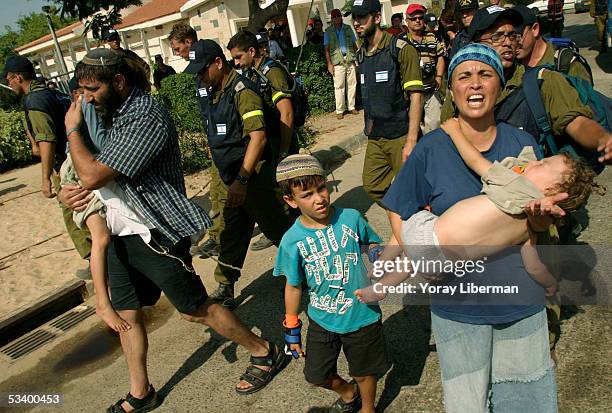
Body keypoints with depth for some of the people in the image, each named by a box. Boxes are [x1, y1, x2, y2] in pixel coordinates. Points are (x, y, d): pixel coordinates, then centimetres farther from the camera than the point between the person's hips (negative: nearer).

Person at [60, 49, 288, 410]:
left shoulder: (146, 118, -21)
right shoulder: (114, 113, 9)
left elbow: (92, 176, -25)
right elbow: (81, 173, 18)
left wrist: (73, 128, -9)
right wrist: (65, 191, -4)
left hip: (156, 233, -9)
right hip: (120, 231, 9)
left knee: (195, 309, 3)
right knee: (126, 312, 15)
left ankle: (265, 353, 24)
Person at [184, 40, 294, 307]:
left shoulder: (242, 90, -16)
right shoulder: (215, 93, 13)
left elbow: (258, 137, -24)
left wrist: (242, 180, -28)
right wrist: (230, 179, 18)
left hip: (253, 176, -8)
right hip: (231, 179, 9)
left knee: (278, 229, 6)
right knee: (230, 235, 12)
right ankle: (225, 289, 21)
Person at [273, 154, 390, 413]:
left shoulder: (351, 218, -15)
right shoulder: (292, 240, -16)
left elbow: (372, 244, 4)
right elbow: (294, 286, -3)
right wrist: (292, 330, 4)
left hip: (362, 314, -1)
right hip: (322, 320, 1)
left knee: (364, 371, 19)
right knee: (316, 376, 17)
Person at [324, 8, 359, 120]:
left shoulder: (348, 29, 12)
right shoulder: (328, 32, 6)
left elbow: (354, 44, 14)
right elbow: (326, 49, 4)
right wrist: (329, 64, -5)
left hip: (350, 60, 3)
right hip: (337, 62, -2)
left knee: (352, 84, 3)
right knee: (339, 86, -3)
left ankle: (351, 107, 14)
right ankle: (339, 110, 2)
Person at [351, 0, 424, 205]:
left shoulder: (402, 49, -10)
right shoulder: (361, 54, 11)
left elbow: (416, 95, -15)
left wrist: (411, 140, -21)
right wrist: (368, 126, 12)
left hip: (401, 134, -7)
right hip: (375, 137, 7)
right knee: (372, 187, 10)